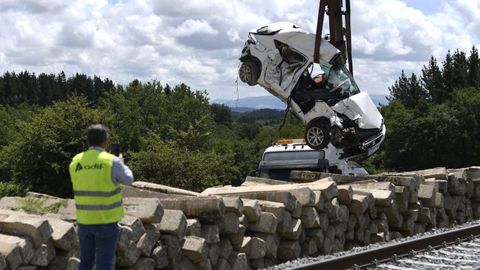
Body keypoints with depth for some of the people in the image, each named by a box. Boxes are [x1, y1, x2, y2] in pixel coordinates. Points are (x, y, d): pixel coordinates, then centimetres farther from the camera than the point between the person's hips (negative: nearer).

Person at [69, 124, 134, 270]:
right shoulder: (112, 161, -14)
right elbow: (128, 179, 3)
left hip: (84, 220, 5)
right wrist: (122, 164, 23)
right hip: (106, 221, -4)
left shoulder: (76, 162, 0)